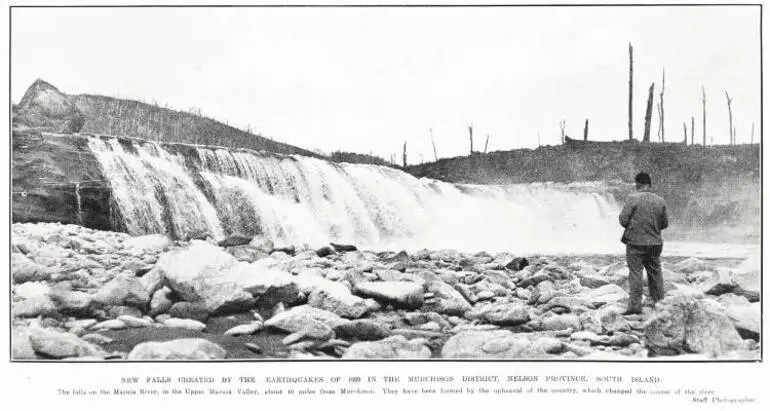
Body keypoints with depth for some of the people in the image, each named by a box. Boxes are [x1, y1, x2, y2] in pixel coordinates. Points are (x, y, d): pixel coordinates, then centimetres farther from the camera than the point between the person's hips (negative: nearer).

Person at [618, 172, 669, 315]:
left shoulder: (633, 198, -12)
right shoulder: (660, 201, 1)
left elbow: (623, 220, -12)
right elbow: (664, 224, 7)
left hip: (635, 242, -4)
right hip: (655, 243, 4)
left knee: (635, 273, -1)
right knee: (655, 272, 16)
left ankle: (635, 306, -2)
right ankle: (659, 302, 26)